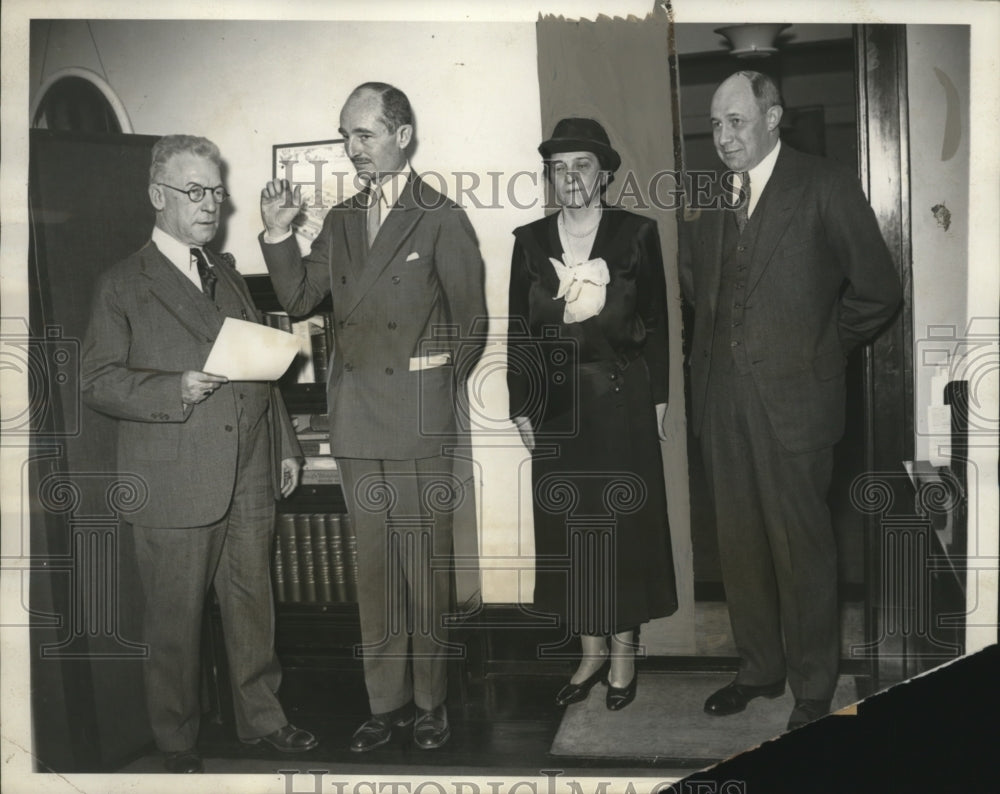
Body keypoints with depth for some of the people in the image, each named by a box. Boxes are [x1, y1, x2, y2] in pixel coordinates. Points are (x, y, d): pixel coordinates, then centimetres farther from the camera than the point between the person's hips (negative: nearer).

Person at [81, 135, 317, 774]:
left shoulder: (228, 273, 17)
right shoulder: (123, 285, -1)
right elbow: (99, 383, -5)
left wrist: (285, 445, 17)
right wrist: (176, 390, -20)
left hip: (251, 477, 5)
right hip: (176, 485, -5)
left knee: (254, 604, 13)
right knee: (175, 618, 6)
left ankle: (262, 716, 31)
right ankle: (178, 740, 24)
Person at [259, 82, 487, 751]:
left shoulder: (443, 219, -3)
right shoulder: (341, 221, 13)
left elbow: (470, 322, 0)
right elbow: (299, 298, 10)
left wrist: (436, 391, 4)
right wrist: (278, 234, -2)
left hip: (419, 422, -5)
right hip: (356, 418, 5)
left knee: (426, 565, 2)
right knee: (375, 566, 11)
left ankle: (430, 701, 17)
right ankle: (387, 701, 22)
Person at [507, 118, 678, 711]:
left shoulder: (637, 233, 1)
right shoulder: (531, 241, 7)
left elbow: (657, 320, 2)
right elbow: (520, 329, 6)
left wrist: (657, 396, -2)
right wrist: (522, 406, 2)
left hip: (622, 400, -2)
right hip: (558, 403, 2)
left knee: (624, 521, 4)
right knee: (567, 525, 6)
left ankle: (624, 652, 17)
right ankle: (591, 651, 19)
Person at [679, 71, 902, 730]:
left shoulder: (827, 187, -7)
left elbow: (877, 291, -4)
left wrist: (823, 352, 1)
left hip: (793, 398, -5)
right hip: (723, 398, 5)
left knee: (802, 545, 4)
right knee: (739, 540, 13)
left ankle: (814, 689, 21)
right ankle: (760, 669, 31)